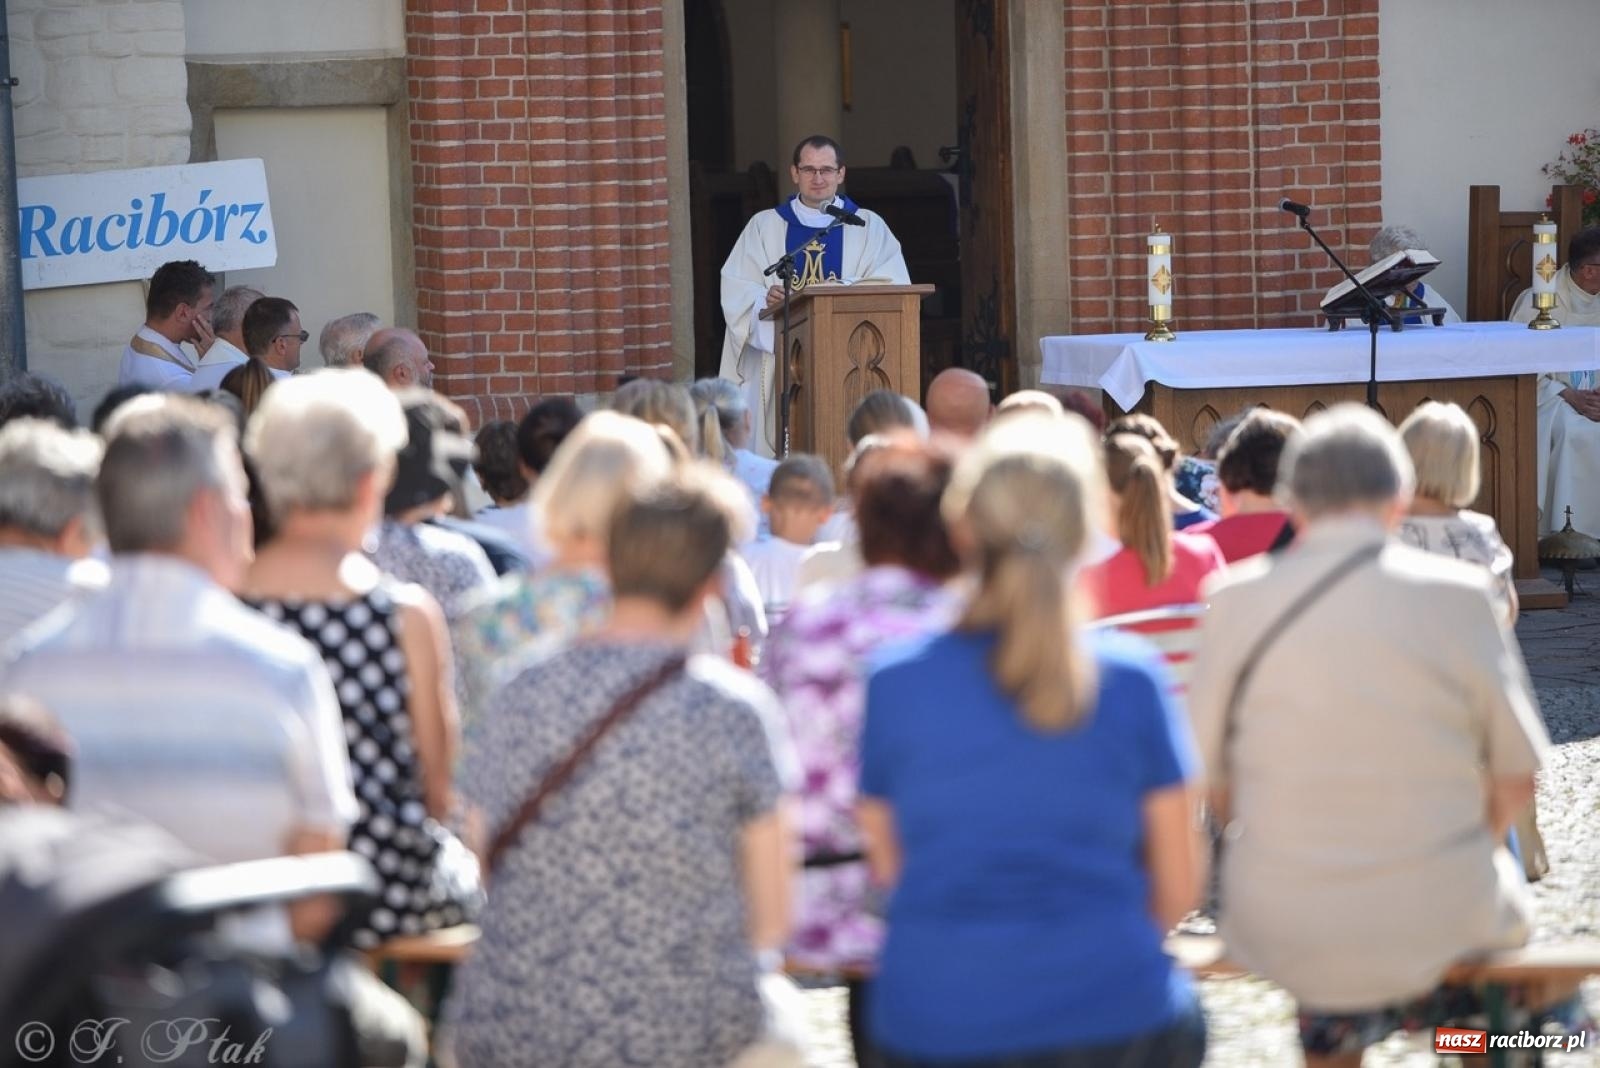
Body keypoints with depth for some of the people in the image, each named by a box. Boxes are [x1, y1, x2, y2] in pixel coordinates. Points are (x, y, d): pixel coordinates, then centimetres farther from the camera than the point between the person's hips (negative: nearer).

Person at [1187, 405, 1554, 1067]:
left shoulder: (1239, 599, -5)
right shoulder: (1458, 596, -7)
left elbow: (1210, 783, -1)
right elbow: (1515, 783, -2)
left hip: (1280, 933, 2)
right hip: (1443, 927, -2)